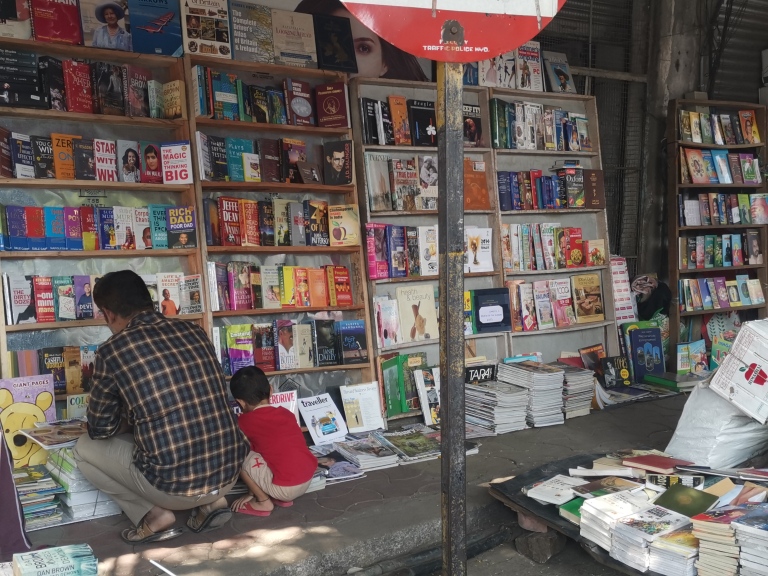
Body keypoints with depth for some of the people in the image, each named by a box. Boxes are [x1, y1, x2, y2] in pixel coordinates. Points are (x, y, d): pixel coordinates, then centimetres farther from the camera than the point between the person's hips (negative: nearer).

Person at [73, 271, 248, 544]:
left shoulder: (113, 351, -7)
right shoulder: (195, 332, 7)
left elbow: (99, 429, 4)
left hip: (173, 484, -5)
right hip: (228, 474, 5)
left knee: (85, 447, 19)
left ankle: (155, 515, 8)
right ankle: (211, 502, 18)